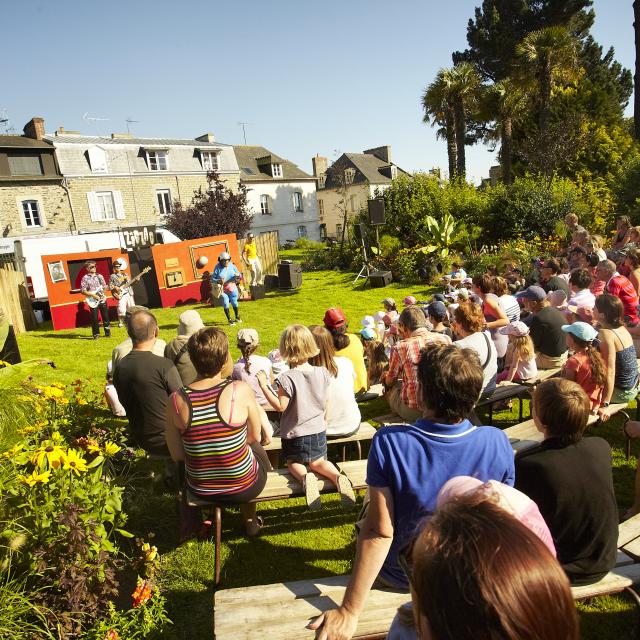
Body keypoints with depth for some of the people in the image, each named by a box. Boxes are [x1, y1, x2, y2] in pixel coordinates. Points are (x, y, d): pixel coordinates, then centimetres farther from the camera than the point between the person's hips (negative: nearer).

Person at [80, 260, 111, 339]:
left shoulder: (99, 276, 8)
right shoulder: (85, 278, -3)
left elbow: (104, 287, 16)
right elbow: (83, 291, -7)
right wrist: (93, 295, -15)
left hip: (102, 299, 3)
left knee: (105, 317, 7)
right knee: (94, 318, 0)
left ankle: (107, 333, 19)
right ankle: (96, 334, 12)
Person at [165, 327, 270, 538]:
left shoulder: (177, 399, -16)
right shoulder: (240, 390, -23)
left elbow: (177, 455, -6)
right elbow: (254, 437, -7)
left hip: (200, 490, 3)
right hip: (244, 487, -2)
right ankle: (250, 520, 46)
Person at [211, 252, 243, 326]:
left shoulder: (232, 266, -3)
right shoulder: (218, 268, -11)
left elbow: (239, 275, 4)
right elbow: (213, 278, -8)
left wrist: (238, 275, -20)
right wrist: (218, 281, -28)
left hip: (232, 288, 2)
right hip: (223, 289, -2)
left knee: (234, 303, 13)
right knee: (226, 305, 2)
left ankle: (237, 317, 34)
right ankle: (230, 320, 15)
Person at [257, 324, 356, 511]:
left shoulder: (287, 378, -23)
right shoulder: (322, 373, -8)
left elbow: (280, 406, -19)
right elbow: (325, 404, 2)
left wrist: (264, 386, -14)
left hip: (294, 434, -3)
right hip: (318, 430, 4)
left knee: (293, 463, 20)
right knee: (318, 462, 21)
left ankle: (305, 478, -14)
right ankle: (338, 477, -10)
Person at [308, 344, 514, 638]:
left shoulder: (388, 442, -32)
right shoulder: (498, 443, -23)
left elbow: (380, 531, -29)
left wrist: (349, 611, -20)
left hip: (399, 576, -2)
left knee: (367, 517, 30)